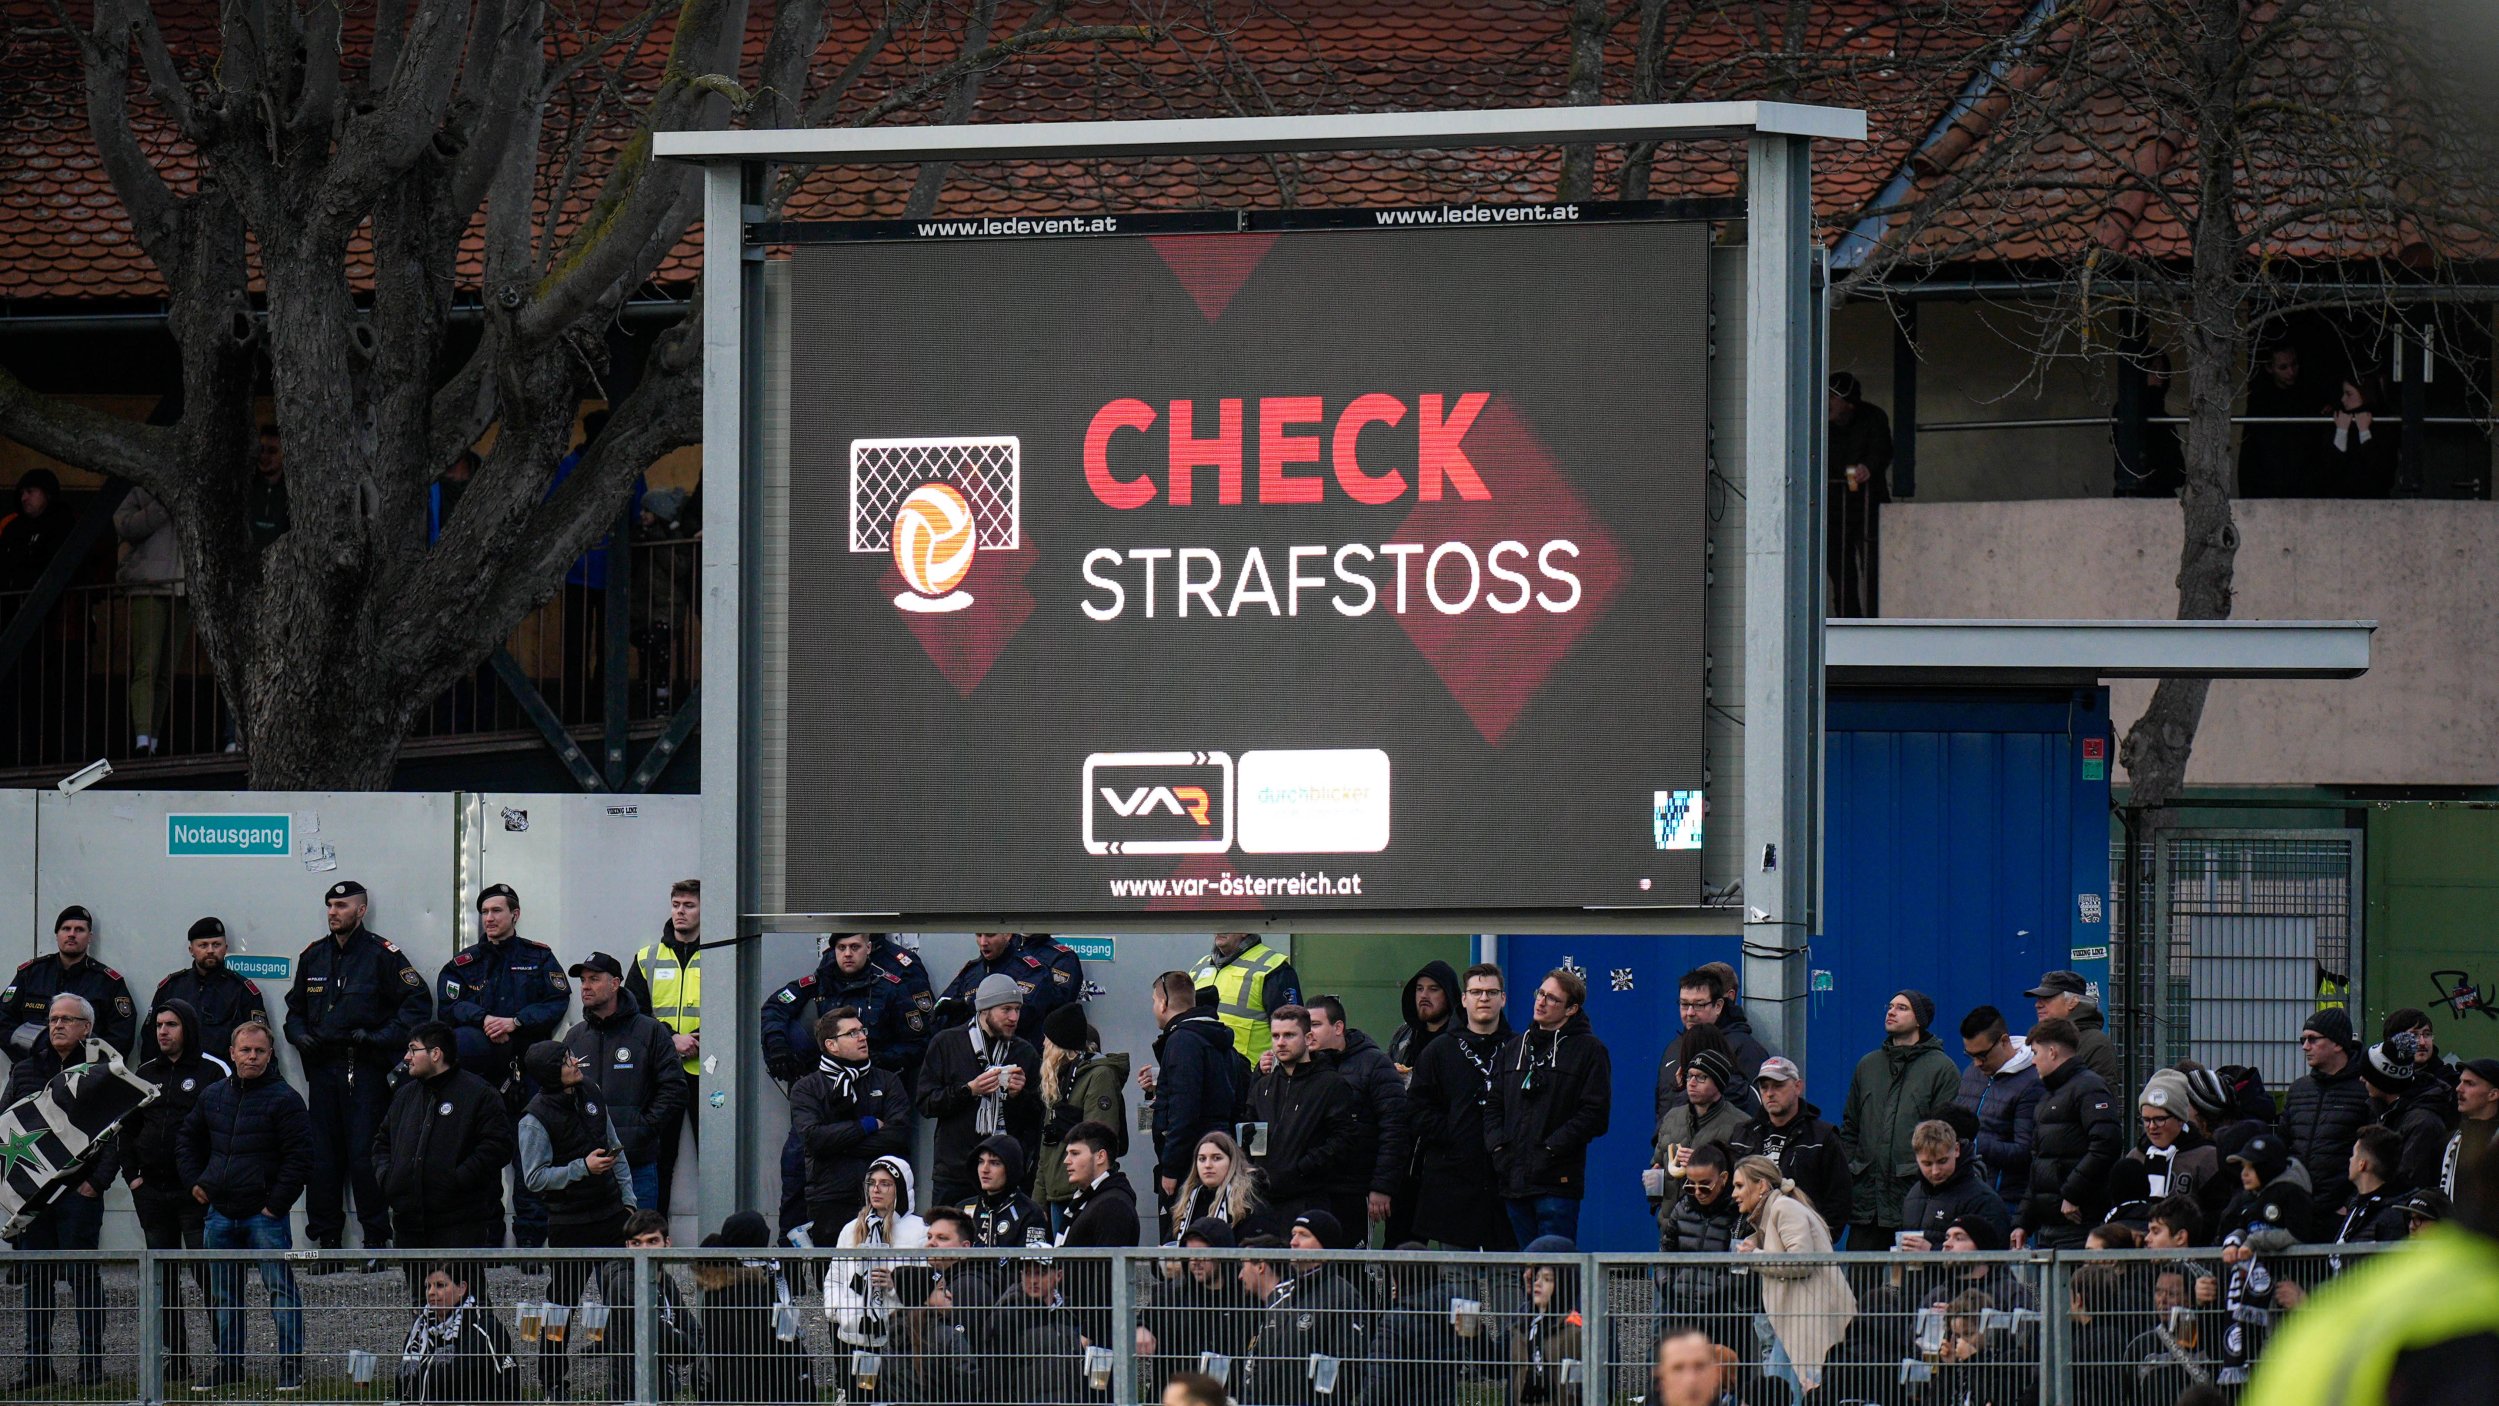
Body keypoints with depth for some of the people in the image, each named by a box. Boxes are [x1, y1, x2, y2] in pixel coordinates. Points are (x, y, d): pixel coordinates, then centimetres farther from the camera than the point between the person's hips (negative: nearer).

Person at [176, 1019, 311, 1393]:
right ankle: (228, 1365, 20)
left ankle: (291, 1366, -2)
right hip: (220, 1214, 6)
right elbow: (189, 1139, 26)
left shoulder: (284, 1100, -7)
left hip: (265, 1213, -6)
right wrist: (194, 1182, 14)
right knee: (223, 1294, 11)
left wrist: (276, 1203, -12)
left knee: (280, 1289, -6)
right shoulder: (213, 1096, 10)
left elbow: (302, 1156, -10)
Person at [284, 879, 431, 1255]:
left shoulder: (382, 954, -2)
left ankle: (377, 1236, -4)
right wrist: (299, 1036, 6)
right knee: (321, 1157, 3)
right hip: (322, 1067, 5)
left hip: (365, 1068, -5)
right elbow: (295, 1009, 27)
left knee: (364, 1155, -9)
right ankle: (325, 1235, 8)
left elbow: (417, 1004, -4)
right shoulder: (314, 956, 15)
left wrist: (379, 1037, -13)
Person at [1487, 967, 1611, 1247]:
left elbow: (1595, 1114, -7)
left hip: (1558, 1182, -6)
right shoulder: (1516, 1047, 18)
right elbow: (1493, 1105, 19)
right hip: (1513, 1180, 6)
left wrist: (1551, 1148, -14)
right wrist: (1497, 1145, 1)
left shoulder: (1589, 1050, 0)